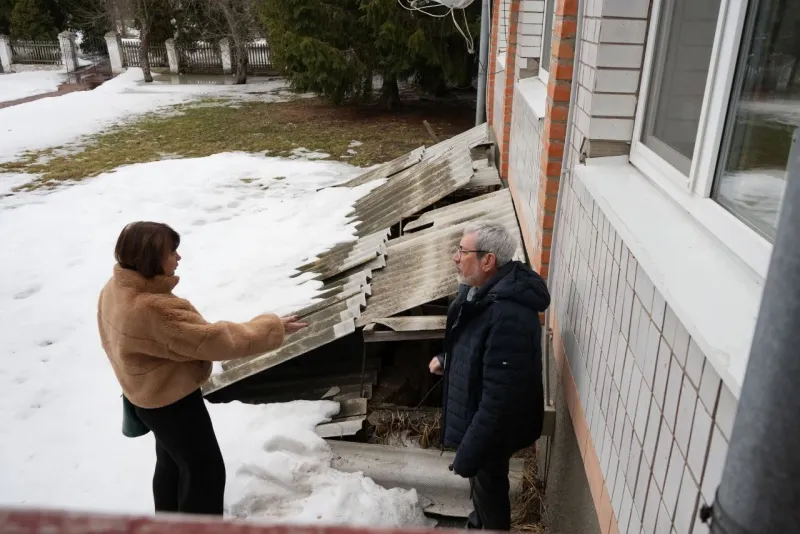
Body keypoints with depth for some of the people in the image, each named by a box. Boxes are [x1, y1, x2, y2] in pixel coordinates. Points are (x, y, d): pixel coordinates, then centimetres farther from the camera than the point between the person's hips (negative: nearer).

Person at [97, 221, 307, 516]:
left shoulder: (116, 289, -6)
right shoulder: (155, 309, -37)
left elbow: (113, 340, 10)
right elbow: (216, 339, -33)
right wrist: (272, 327, -25)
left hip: (148, 396, 10)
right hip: (173, 401, -10)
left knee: (171, 461, 29)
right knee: (205, 470, 9)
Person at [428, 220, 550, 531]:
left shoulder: (509, 317, -37)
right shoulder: (482, 290, -5)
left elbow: (499, 399, -34)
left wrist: (467, 454, -27)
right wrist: (446, 361, 7)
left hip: (493, 428, -9)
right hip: (475, 413, 9)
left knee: (488, 486, 17)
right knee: (480, 483, 31)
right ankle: (479, 523, 57)